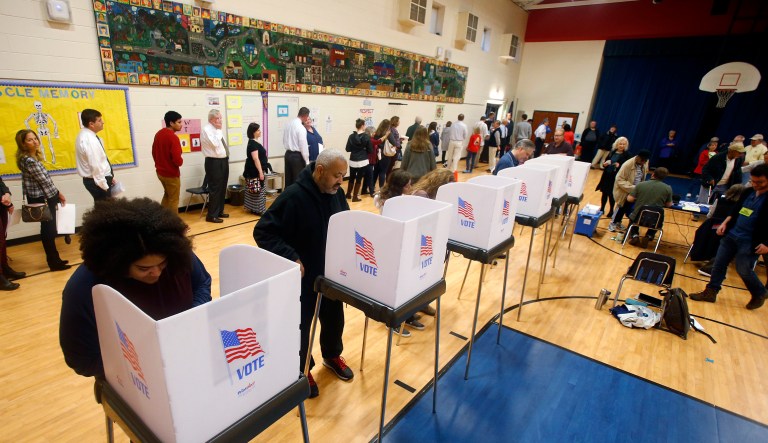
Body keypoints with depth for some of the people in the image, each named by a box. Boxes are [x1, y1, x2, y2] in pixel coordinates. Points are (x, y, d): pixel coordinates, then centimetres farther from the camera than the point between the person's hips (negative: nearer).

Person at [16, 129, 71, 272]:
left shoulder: (33, 157, 9)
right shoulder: (29, 161, -20)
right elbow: (44, 180, -16)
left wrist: (57, 194, 11)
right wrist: (58, 194, -3)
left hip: (42, 197, 9)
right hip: (41, 199, -9)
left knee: (48, 229, 15)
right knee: (48, 230, -1)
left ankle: (54, 259, 25)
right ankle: (54, 262, 8)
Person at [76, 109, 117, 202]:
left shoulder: (87, 135, 8)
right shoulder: (89, 140, -23)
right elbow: (95, 166, -24)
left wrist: (109, 177, 14)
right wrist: (104, 186, -20)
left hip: (95, 179, 10)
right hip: (97, 181, -10)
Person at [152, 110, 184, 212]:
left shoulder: (158, 134, 6)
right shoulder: (173, 137, -22)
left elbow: (154, 152, 15)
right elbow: (177, 160, -27)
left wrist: (160, 163, 19)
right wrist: (181, 161, -5)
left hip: (160, 172, 9)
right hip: (171, 174, -9)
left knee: (167, 195, 25)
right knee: (173, 200, 5)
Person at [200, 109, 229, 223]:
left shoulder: (217, 130, 15)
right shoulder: (206, 129, -11)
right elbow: (215, 143, -25)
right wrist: (219, 131, -14)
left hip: (223, 161, 9)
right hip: (214, 162, -9)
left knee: (222, 188, 14)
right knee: (215, 189, -5)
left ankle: (219, 211, 26)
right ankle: (212, 215, 3)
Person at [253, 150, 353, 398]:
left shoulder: (336, 193, -3)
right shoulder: (294, 196, -23)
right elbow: (262, 232, -22)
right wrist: (291, 259, -29)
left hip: (332, 274, 6)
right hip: (303, 277, -6)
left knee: (334, 318, 22)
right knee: (300, 324, 13)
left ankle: (332, 356, 49)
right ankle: (301, 370, 36)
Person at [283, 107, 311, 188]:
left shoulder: (288, 124, 5)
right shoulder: (301, 128, -18)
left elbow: (284, 140, 13)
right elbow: (303, 146, -18)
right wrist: (307, 162, -11)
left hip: (288, 154, 8)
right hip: (297, 156, -7)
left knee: (288, 180, 14)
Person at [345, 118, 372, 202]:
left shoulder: (351, 136, -3)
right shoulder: (366, 137, -9)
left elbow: (348, 149, 0)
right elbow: (370, 150, -5)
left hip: (352, 161, 3)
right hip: (363, 161, -3)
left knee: (352, 177, 18)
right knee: (359, 178, 6)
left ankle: (348, 194, 31)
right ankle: (355, 196, 10)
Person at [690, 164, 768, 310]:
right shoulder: (748, 193, 7)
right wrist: (725, 223, 7)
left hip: (750, 242, -6)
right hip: (731, 235, 6)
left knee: (744, 270, 1)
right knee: (719, 264, 8)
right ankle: (710, 292, 18)